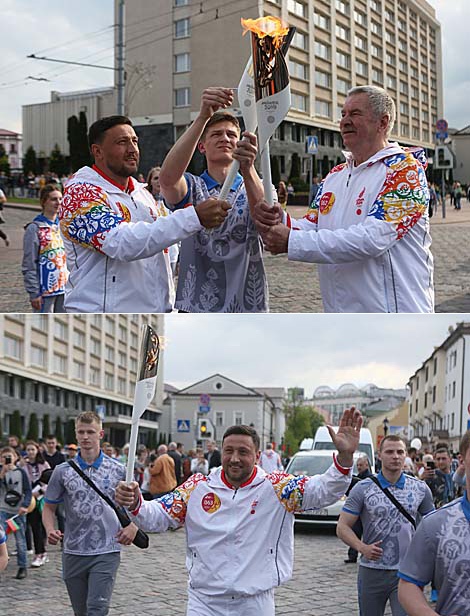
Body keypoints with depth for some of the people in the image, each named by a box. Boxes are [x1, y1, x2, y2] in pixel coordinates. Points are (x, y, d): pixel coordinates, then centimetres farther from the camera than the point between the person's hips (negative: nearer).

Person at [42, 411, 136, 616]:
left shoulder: (118, 471, 1)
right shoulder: (63, 471, 3)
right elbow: (49, 507, 10)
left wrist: (132, 527, -9)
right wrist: (50, 530, -9)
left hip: (106, 553, -2)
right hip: (73, 553, 2)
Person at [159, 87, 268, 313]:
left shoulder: (254, 188, 6)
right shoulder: (192, 187, 4)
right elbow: (168, 178, -22)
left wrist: (247, 169, -37)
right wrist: (203, 117, -32)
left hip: (248, 307, 1)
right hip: (196, 306, -1)